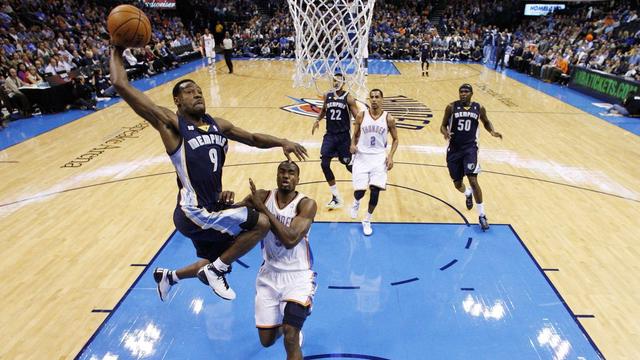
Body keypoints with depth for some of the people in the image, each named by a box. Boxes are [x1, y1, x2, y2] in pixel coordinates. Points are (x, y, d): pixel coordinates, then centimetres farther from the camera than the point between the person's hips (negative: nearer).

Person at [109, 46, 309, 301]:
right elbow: (120, 84, -16)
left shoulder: (217, 125, 8)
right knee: (261, 223, -15)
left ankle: (167, 276, 50)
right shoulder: (171, 124, -12)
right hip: (194, 214, -8)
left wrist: (282, 142, 3)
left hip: (212, 210, 8)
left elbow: (252, 139, 17)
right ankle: (215, 270, 3)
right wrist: (118, 50, -4)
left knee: (212, 266, 25)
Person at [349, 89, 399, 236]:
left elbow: (395, 139, 8)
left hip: (379, 157, 0)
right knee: (359, 191, -7)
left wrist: (390, 156, -6)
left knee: (375, 190, -8)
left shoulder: (388, 118, -2)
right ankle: (356, 202, 34)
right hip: (362, 156, 0)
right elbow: (355, 135, 9)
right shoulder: (361, 116, -1)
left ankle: (367, 221, 15)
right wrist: (352, 145, -13)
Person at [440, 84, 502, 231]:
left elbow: (486, 122, 18)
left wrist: (492, 131, -3)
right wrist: (445, 133, -21)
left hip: (470, 148, -1)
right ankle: (468, 194, 49)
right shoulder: (452, 107, -3)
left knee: (473, 180, -15)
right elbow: (443, 125, 2)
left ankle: (481, 215, -2)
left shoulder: (479, 108, 1)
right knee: (457, 183, 10)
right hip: (454, 149, 1)